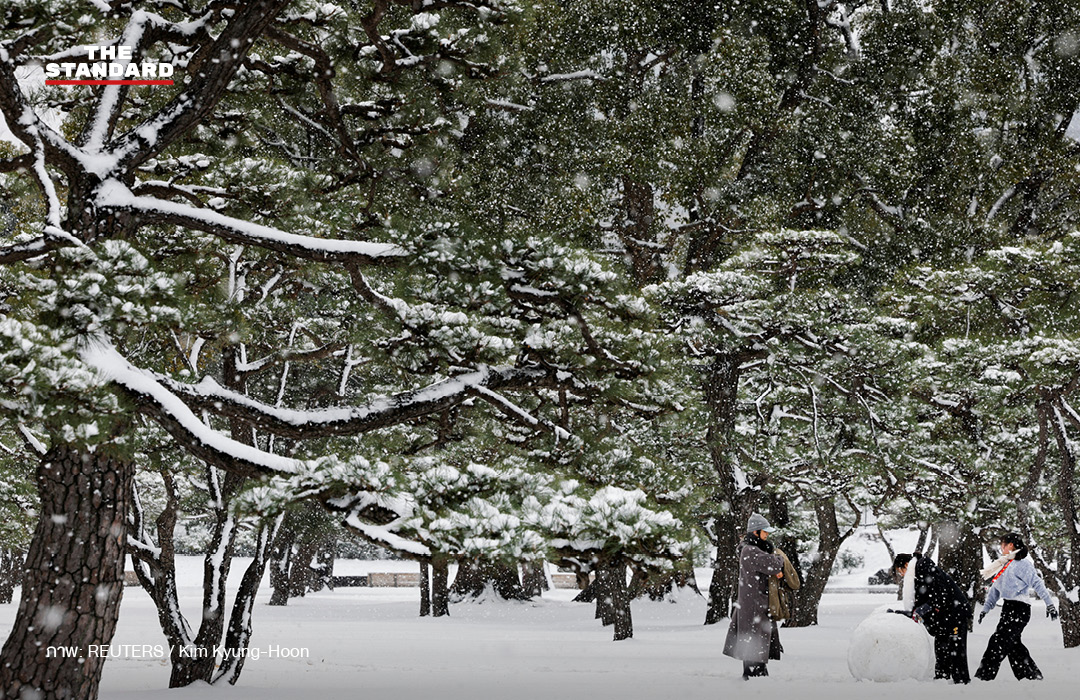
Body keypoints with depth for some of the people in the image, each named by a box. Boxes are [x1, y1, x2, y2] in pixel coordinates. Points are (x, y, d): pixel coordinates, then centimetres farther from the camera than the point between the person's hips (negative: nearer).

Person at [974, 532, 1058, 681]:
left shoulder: (1022, 563, -8)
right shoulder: (1005, 565, 20)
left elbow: (1037, 583, -13)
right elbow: (995, 590, 22)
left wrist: (1049, 604, -17)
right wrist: (986, 608, 18)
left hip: (1019, 610, -9)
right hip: (1008, 609, 9)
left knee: (998, 642, -12)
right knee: (1013, 646, 9)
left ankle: (983, 677, -15)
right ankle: (1032, 676, 17)